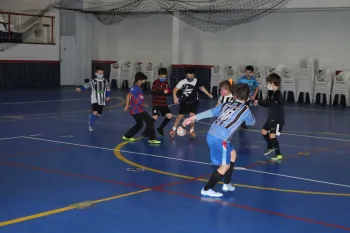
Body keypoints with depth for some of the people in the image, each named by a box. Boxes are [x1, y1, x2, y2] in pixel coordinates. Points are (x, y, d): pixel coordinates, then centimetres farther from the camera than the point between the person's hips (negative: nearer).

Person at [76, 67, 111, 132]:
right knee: (95, 113, -20)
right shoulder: (93, 81, -6)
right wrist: (80, 89, -23)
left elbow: (108, 89, 13)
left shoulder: (105, 81, 2)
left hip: (102, 101, 4)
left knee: (99, 114, 9)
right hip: (95, 100, -4)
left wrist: (108, 96, 4)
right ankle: (90, 125, 1)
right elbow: (86, 86, -7)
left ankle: (91, 117, 43)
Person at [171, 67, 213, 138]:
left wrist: (209, 94, 9)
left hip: (194, 101, 0)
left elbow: (201, 87, 5)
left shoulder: (196, 81, -14)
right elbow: (175, 90, -16)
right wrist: (175, 97, -31)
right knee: (180, 116, 4)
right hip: (184, 101, 0)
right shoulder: (182, 82, -19)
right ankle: (174, 129, 26)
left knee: (192, 115, -14)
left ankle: (192, 130, 10)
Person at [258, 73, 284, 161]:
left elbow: (270, 103, -32)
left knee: (272, 135, -14)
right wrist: (260, 102, 9)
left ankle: (279, 154, -5)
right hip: (272, 118, 10)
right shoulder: (274, 93, 9)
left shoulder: (278, 94, -20)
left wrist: (259, 101, -24)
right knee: (264, 132, 20)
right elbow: (269, 104, 18)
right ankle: (271, 147, 39)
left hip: (278, 119, -10)